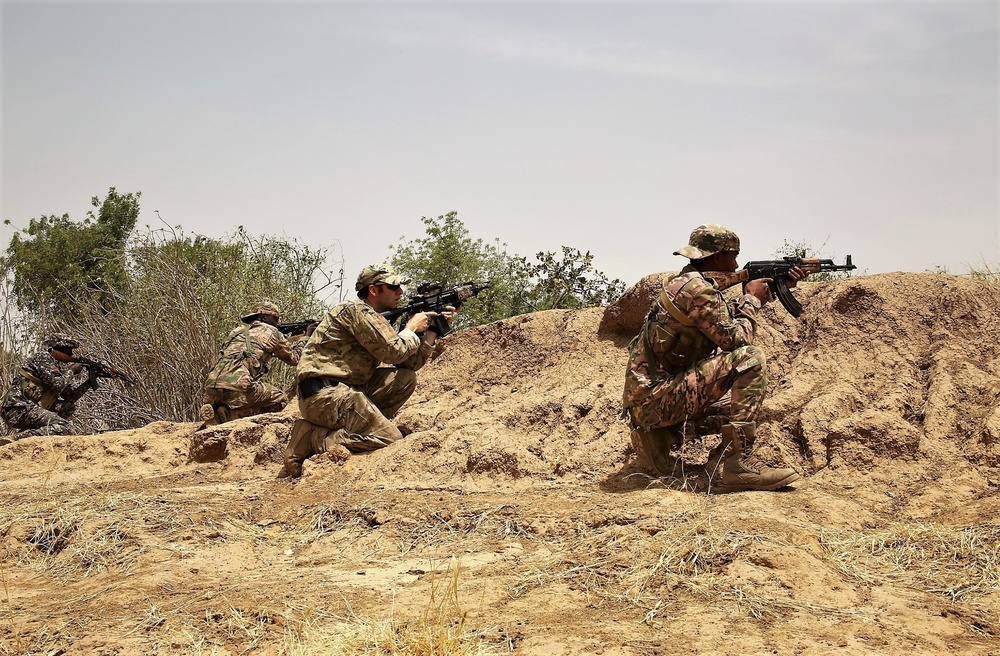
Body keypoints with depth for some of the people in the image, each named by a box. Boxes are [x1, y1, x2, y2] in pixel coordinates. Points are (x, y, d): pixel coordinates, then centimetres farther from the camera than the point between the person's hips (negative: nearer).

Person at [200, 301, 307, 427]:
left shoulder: (238, 330, 28)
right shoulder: (271, 332, 12)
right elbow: (294, 358, 25)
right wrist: (305, 338, 43)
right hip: (238, 388, -7)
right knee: (281, 399, 10)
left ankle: (211, 412, 4)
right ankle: (230, 414, -6)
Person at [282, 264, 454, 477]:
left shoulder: (376, 319, 20)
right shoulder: (356, 310, -9)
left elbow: (410, 362, 16)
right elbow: (393, 352, -15)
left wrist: (433, 329, 9)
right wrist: (412, 329, 2)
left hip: (344, 388, 10)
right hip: (323, 393, -10)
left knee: (406, 378, 7)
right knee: (389, 439, -15)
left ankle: (357, 427, 3)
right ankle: (313, 438, -12)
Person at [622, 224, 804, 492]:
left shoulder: (685, 282, 17)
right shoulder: (696, 288, -15)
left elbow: (728, 317, 28)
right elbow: (735, 338, -16)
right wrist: (752, 299, 1)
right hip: (656, 397, -11)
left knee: (738, 405, 26)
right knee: (749, 357, -18)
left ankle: (657, 435, 13)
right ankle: (740, 463, -22)